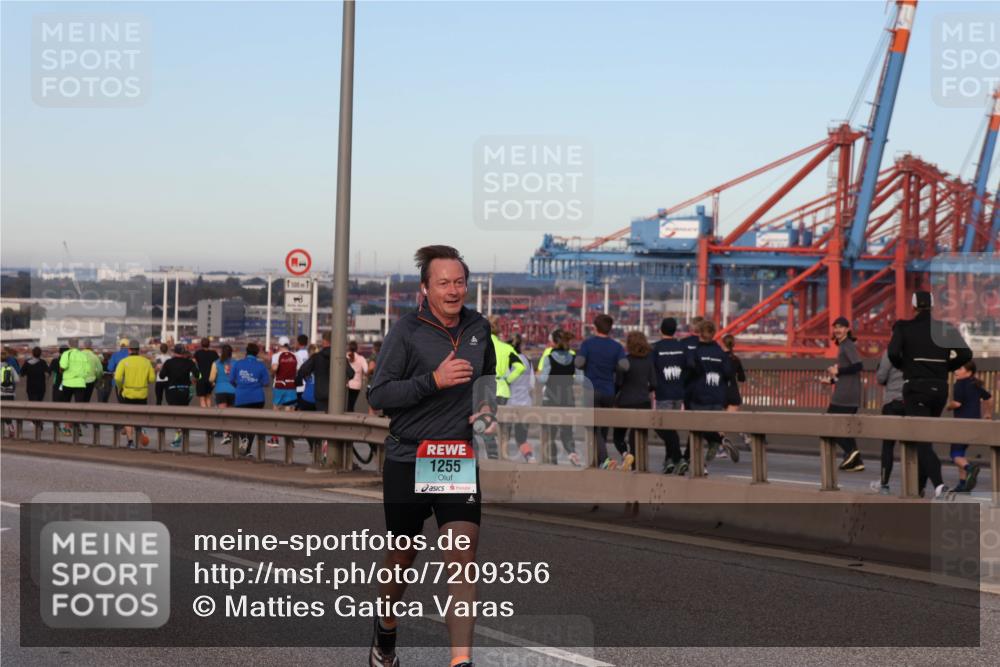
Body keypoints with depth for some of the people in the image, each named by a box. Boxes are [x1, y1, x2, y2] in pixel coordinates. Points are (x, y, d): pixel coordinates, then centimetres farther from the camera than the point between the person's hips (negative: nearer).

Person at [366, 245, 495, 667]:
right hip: (407, 460, -2)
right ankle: (386, 632, 41)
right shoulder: (406, 331, -10)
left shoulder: (478, 327, 5)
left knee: (463, 556, -12)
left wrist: (487, 407, 6)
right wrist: (433, 380, -23)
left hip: (460, 459, 3)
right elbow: (377, 395, -14)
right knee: (403, 555, 13)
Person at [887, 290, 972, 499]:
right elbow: (965, 354, -4)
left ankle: (939, 483, -26)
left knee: (921, 439, -6)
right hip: (940, 388, 4)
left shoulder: (904, 327, -5)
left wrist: (903, 366, 2)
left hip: (915, 387, -4)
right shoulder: (945, 328, 4)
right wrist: (946, 368, 10)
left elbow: (893, 352, -19)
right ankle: (918, 486, 27)